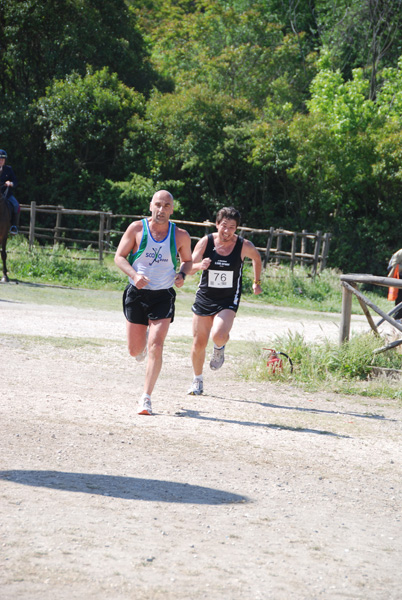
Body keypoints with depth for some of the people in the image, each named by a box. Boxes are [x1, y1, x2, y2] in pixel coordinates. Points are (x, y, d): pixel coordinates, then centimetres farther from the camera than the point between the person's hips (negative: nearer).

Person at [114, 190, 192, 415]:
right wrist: (134, 274, -21)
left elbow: (188, 261, 13)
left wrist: (182, 274, -9)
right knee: (135, 350, 8)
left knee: (155, 348, -14)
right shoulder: (137, 228, -5)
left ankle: (146, 398, -6)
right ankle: (144, 339, 47)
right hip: (137, 294, 1)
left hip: (163, 296, -1)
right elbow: (119, 257, -3)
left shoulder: (181, 236, -2)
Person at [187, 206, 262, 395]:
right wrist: (199, 266, -33)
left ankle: (219, 348, 12)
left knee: (218, 336, -27)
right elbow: (189, 268, -11)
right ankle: (197, 381, 29)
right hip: (204, 299, 2)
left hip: (228, 301, -2)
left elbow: (256, 258, 13)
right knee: (199, 344, 5)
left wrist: (257, 282, 19)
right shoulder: (206, 242, -9)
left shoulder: (244, 246, -10)